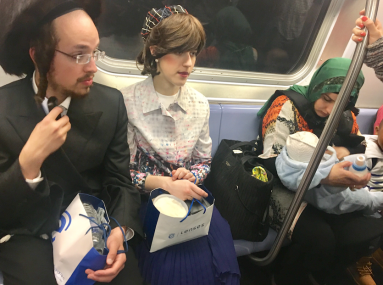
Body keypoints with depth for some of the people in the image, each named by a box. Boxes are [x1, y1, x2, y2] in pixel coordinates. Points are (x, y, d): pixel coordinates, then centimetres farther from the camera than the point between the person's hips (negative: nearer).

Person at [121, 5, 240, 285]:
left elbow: (204, 162, 10)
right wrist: (164, 183, -19)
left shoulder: (200, 104, 1)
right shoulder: (127, 102, -13)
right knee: (180, 261, -23)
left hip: (189, 196, 4)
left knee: (221, 252, -18)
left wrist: (188, 176, -11)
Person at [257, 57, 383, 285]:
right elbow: (273, 162, -19)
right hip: (287, 185, -5)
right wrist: (325, 176, -32)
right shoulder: (287, 105, -11)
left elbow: (363, 148, 19)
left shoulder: (345, 116, 7)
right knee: (319, 238, -31)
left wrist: (345, 151, -7)